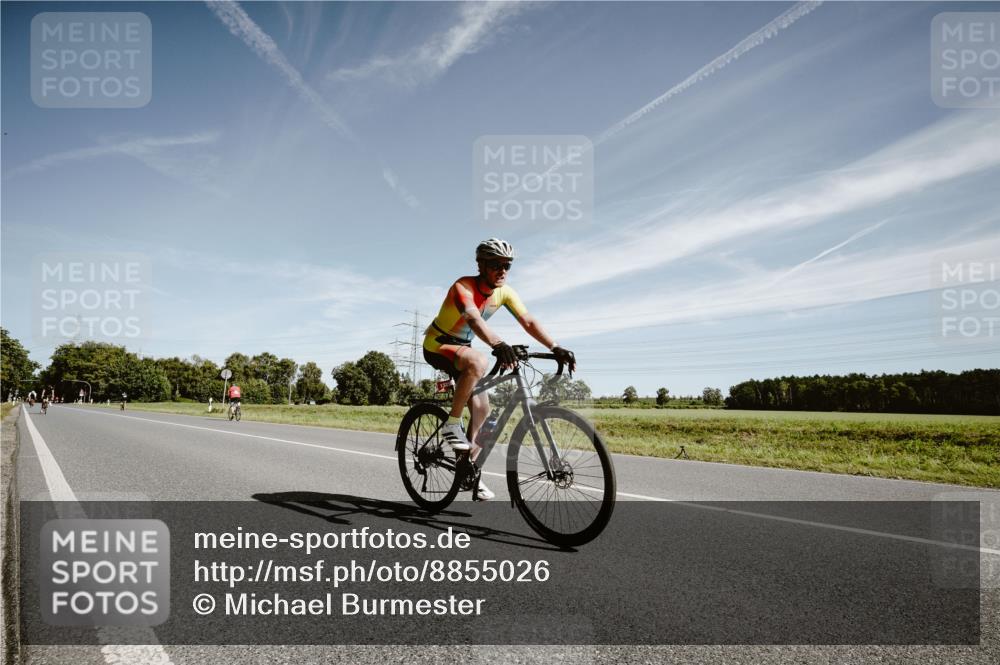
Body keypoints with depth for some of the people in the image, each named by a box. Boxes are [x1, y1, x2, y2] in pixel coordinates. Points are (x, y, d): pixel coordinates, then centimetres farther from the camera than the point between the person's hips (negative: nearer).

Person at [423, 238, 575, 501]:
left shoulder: (505, 291, -8)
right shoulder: (463, 286, -28)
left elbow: (528, 321, -16)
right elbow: (472, 317, -47)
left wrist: (556, 348, -31)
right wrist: (498, 344, -65)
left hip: (462, 347, 7)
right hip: (437, 345, -7)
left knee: (482, 409, -1)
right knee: (479, 362, -37)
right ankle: (452, 424, -22)